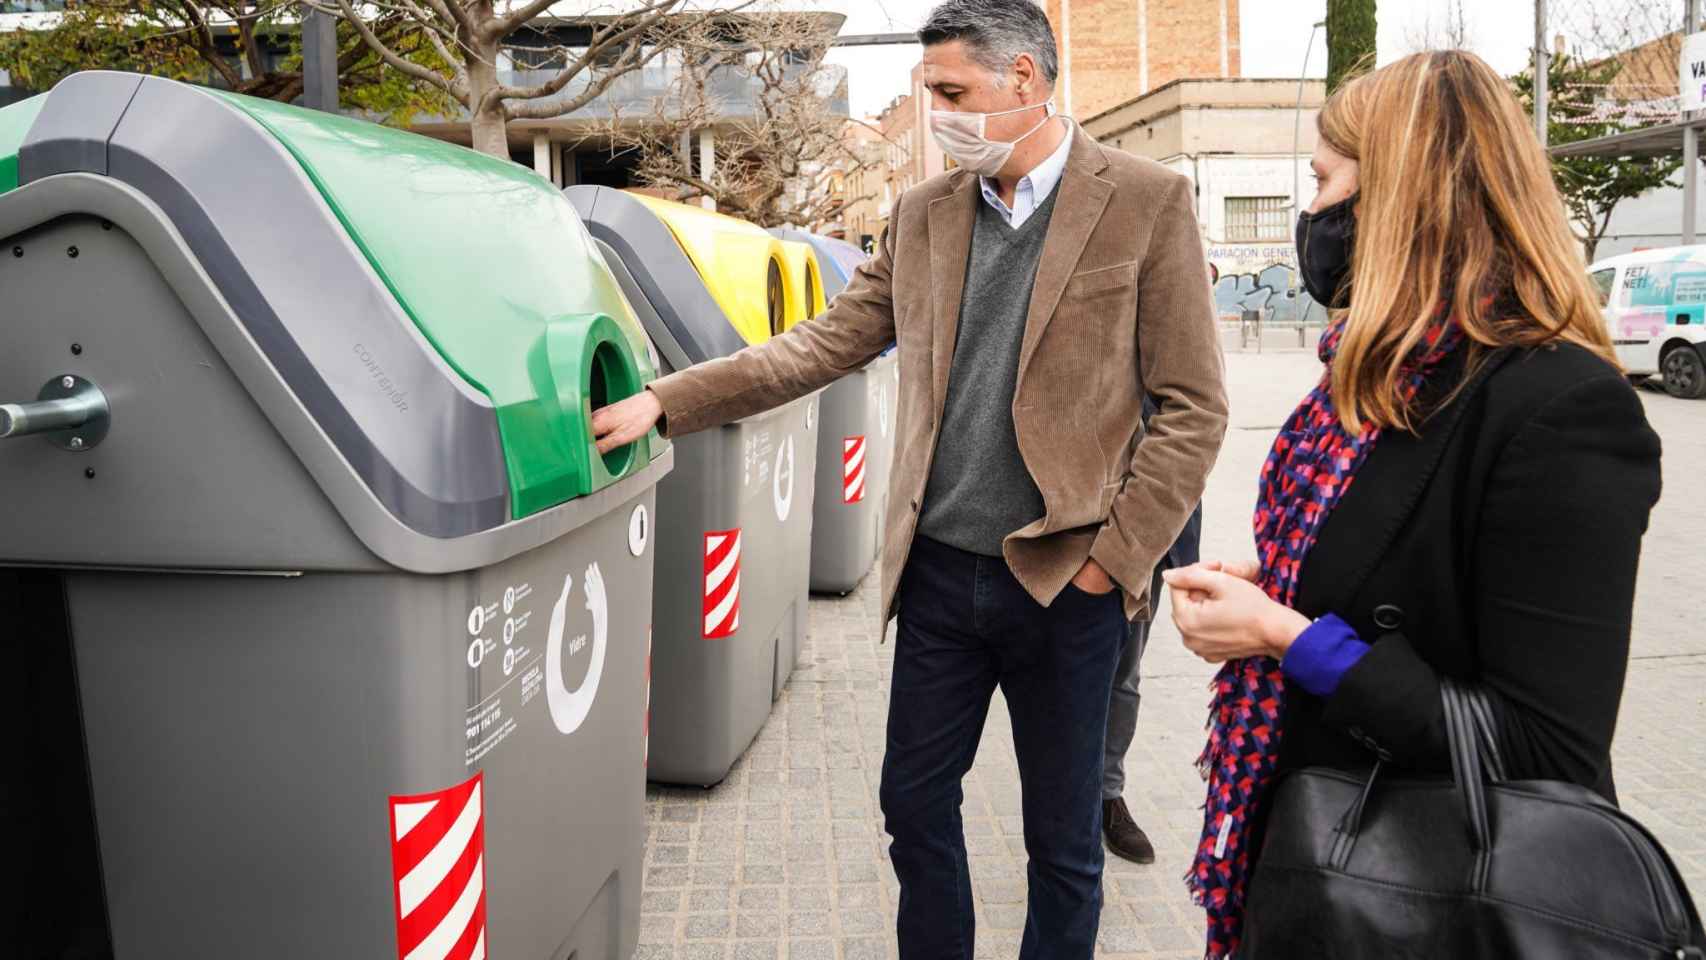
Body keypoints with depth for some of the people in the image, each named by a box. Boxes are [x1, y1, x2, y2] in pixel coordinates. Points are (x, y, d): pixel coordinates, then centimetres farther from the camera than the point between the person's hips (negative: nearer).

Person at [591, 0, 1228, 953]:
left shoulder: (1148, 202, -7)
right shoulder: (923, 213, 7)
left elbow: (1192, 409, -7)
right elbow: (823, 346, 6)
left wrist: (1114, 555, -11)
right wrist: (663, 403, -1)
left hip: (1065, 583, -4)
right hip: (940, 572, 4)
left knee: (1064, 837, 12)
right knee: (915, 801, 16)